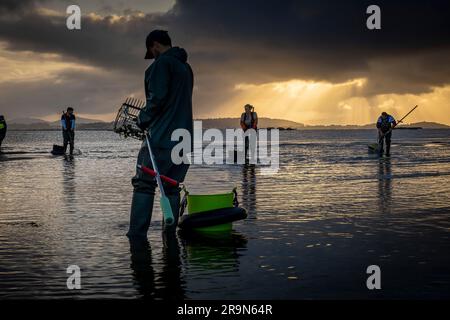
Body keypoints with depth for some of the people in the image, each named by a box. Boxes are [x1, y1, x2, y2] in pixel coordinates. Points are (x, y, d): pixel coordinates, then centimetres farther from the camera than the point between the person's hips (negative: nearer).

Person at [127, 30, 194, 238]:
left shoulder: (162, 63, -6)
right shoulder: (186, 67, 21)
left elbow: (157, 98, -16)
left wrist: (143, 119, -1)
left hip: (161, 137, -8)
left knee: (143, 184, -5)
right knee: (172, 187, 12)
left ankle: (137, 236, -8)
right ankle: (170, 234, 11)